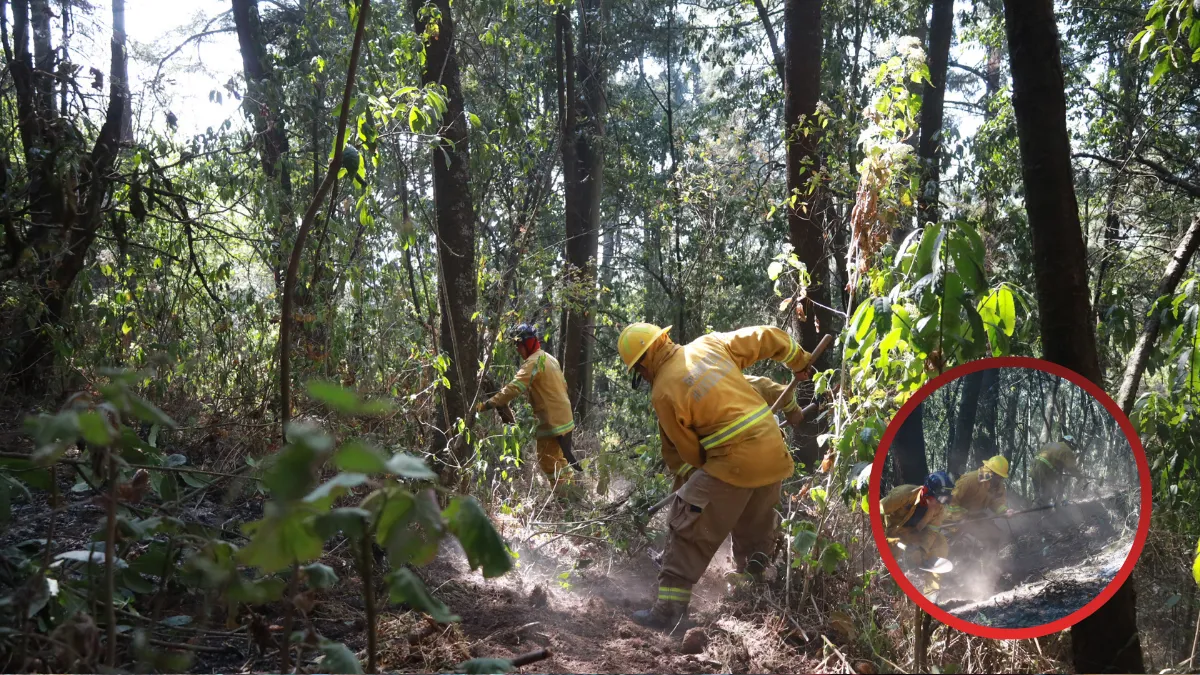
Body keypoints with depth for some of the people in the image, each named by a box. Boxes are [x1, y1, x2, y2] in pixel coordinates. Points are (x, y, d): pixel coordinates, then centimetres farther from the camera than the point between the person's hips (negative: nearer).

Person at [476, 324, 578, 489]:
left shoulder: (533, 362, -16)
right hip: (563, 417, 10)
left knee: (547, 460, -2)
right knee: (558, 458, 19)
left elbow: (514, 388, -26)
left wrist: (488, 404, -27)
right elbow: (563, 385, 20)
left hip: (552, 421, -10)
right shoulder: (548, 358, 15)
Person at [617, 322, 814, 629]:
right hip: (774, 453, 7)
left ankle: (669, 607, 3)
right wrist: (800, 362, 30)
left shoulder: (663, 393, -7)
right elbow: (770, 337, 15)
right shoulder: (711, 344, 7)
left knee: (689, 531, 2)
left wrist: (691, 474, 21)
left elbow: (685, 452, 1)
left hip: (734, 463, -7)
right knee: (755, 527, 27)